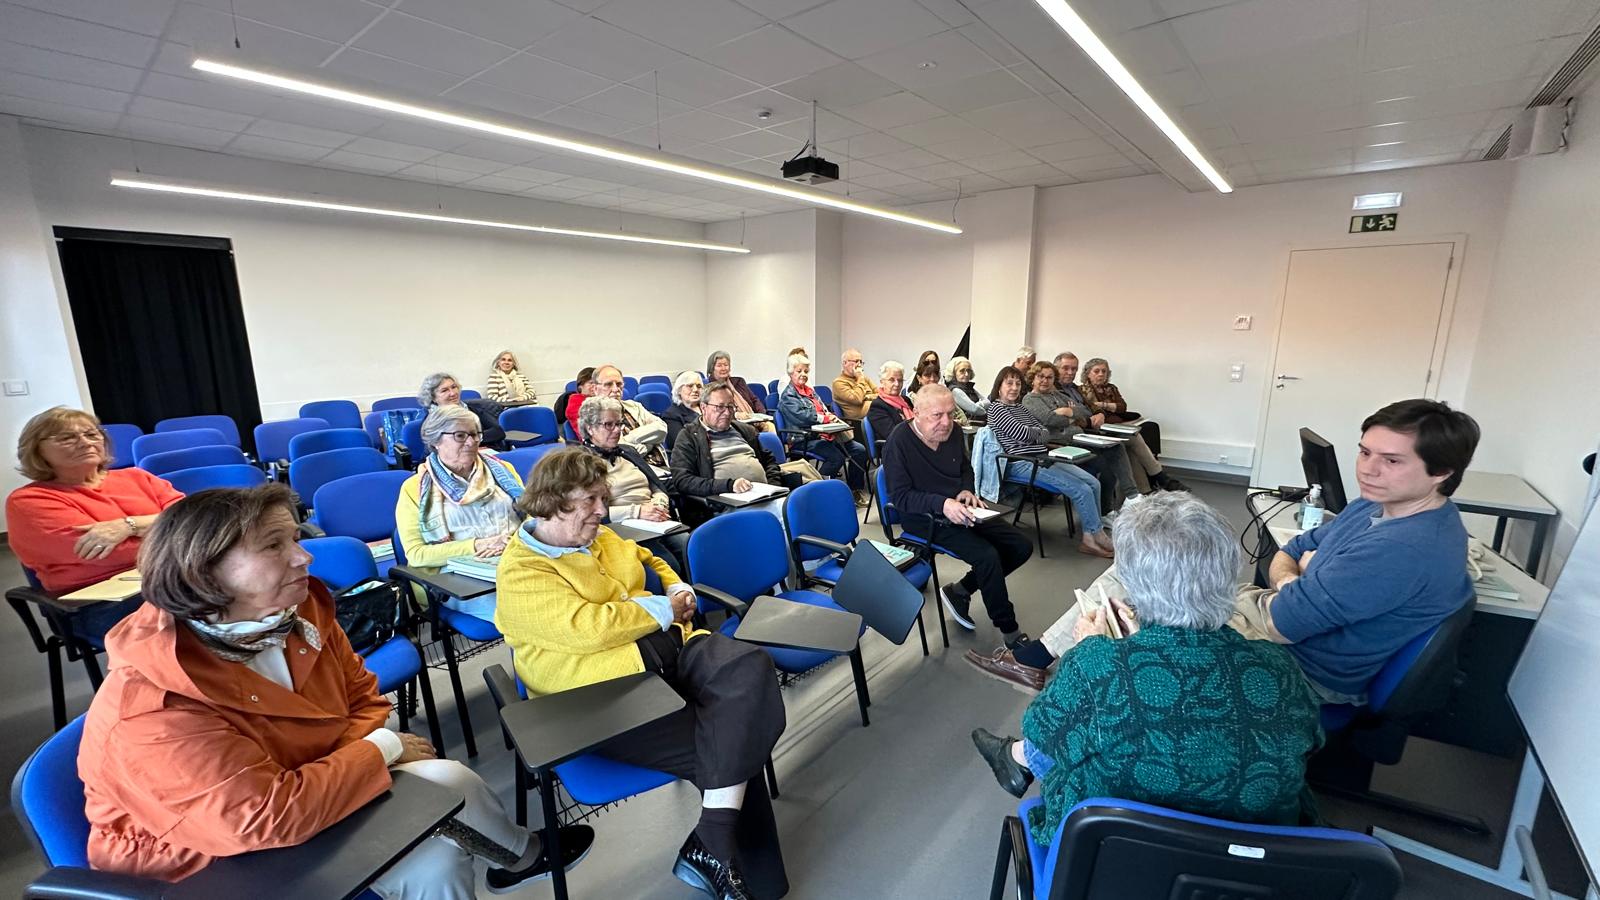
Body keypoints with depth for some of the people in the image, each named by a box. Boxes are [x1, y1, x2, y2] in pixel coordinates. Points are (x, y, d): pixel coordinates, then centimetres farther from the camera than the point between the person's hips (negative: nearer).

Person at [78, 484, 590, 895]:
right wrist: (379, 750, -23)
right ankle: (526, 856, 10)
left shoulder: (297, 611, -11)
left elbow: (362, 697, 1)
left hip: (306, 799, 6)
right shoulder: (155, 711, -32)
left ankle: (519, 857, 22)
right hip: (210, 864, -6)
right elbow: (267, 818, -35)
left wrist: (350, 762, -17)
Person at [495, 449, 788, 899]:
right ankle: (731, 857, 5)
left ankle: (712, 845, -19)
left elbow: (648, 558, 33)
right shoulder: (521, 573, -10)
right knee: (730, 748, -19)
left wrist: (677, 588, 12)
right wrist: (664, 608, -11)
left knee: (749, 667, -23)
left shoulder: (599, 537, 14)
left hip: (668, 648, 7)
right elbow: (588, 627, -23)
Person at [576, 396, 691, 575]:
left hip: (657, 522, 6)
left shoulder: (627, 451, 24)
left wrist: (658, 505, -2)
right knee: (669, 565, -30)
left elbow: (658, 487, 21)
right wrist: (637, 511, -16)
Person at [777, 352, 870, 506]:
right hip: (805, 439, -8)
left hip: (825, 434, 8)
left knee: (860, 450, -7)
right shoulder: (788, 395, -2)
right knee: (837, 457, -31)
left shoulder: (810, 391, 24)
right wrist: (826, 418, -11)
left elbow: (825, 410, 20)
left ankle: (856, 489, 5)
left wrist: (832, 417, -3)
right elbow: (801, 416, -17)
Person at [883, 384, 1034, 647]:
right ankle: (1009, 631, -5)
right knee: (987, 555, -26)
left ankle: (959, 591, 13)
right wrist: (941, 504, -33)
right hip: (926, 519, -8)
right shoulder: (899, 442, -17)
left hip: (959, 511, 8)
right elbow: (900, 496, -19)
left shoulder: (953, 432, 3)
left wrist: (966, 490, -2)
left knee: (1022, 546, 2)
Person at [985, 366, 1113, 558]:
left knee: (1093, 483, -3)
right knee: (1082, 489, -17)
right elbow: (1021, 434, -14)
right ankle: (1098, 536, -1)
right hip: (1022, 463, -9)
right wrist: (1038, 432, 5)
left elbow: (1044, 431, 16)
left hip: (1043, 457, 9)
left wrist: (1030, 432, -5)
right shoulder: (996, 408, -4)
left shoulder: (1022, 407, 21)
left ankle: (1090, 537, 0)